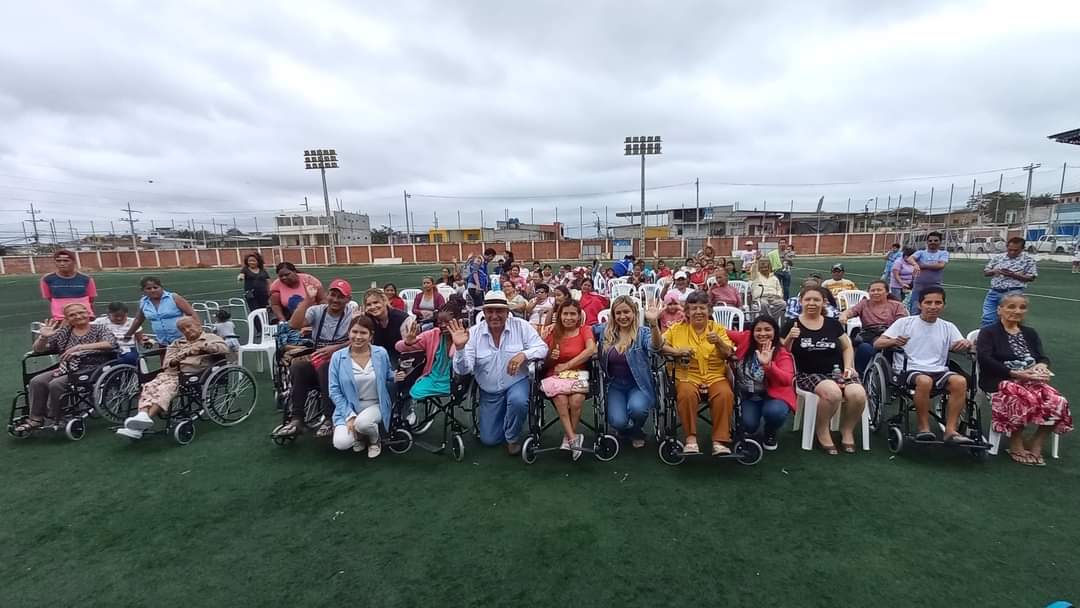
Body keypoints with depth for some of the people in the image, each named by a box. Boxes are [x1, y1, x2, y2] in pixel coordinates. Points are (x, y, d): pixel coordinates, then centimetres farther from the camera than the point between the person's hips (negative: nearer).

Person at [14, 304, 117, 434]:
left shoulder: (99, 329, 1)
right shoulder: (64, 332, 14)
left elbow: (111, 344, -19)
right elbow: (38, 349, 15)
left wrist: (79, 347, -27)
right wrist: (43, 337, -6)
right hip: (66, 369, 6)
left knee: (56, 384, -23)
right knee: (36, 381, -15)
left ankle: (54, 420, -3)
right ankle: (36, 419, -4)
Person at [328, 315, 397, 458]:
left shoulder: (381, 353, -5)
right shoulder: (337, 357, -7)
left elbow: (388, 381, 9)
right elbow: (334, 391, -7)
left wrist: (396, 379, -16)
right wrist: (349, 416, -16)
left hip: (375, 405, 0)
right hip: (349, 408, 1)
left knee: (362, 422, -33)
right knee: (341, 443, -23)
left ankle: (374, 440, 3)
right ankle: (360, 436, 14)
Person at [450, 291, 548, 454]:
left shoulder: (521, 326, -12)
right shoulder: (473, 333, -12)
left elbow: (542, 348, -13)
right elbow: (463, 370, -15)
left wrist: (524, 354, -32)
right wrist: (460, 347, -34)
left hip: (517, 382, -1)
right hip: (489, 391, 1)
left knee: (518, 401, -35)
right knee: (489, 440, 3)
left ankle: (513, 438, -3)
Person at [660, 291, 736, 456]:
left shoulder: (718, 329, 11)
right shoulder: (677, 329, 9)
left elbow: (728, 355, 1)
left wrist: (718, 342, -20)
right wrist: (677, 351, -16)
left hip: (715, 375, 1)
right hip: (688, 375, -1)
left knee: (725, 394, -30)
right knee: (686, 394, -33)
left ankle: (720, 441, -19)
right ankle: (691, 438, -18)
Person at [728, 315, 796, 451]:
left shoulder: (782, 354, -16)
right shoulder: (746, 338, -10)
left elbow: (787, 380, -31)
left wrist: (768, 364, -45)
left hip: (773, 395, -1)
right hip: (749, 396, 2)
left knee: (774, 412, -33)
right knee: (749, 426, -20)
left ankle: (770, 434, 6)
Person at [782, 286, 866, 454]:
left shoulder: (833, 324, 12)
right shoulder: (792, 325, 2)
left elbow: (847, 347, 22)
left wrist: (848, 367, 7)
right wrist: (790, 338, -18)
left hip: (836, 372, 4)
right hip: (808, 374, -4)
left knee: (858, 395, -26)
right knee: (832, 392, -35)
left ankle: (847, 429, 4)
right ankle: (822, 430, -7)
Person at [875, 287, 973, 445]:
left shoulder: (948, 327, 17)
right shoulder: (904, 323, 5)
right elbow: (877, 343, -1)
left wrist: (966, 344, -14)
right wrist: (893, 342, -22)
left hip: (939, 371, 4)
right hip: (909, 370, -4)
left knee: (960, 381, -27)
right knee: (925, 381, -35)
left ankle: (950, 430, -19)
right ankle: (924, 427, -18)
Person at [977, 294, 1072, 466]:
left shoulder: (1030, 334, 25)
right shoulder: (988, 332, 5)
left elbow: (1043, 357, 13)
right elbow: (985, 360, -9)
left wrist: (1041, 366, -11)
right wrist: (1016, 374, -18)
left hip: (1031, 380, 6)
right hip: (1001, 381, -6)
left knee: (1058, 403, -23)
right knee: (1026, 401, -34)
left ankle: (1035, 444, -2)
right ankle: (1016, 445, -13)